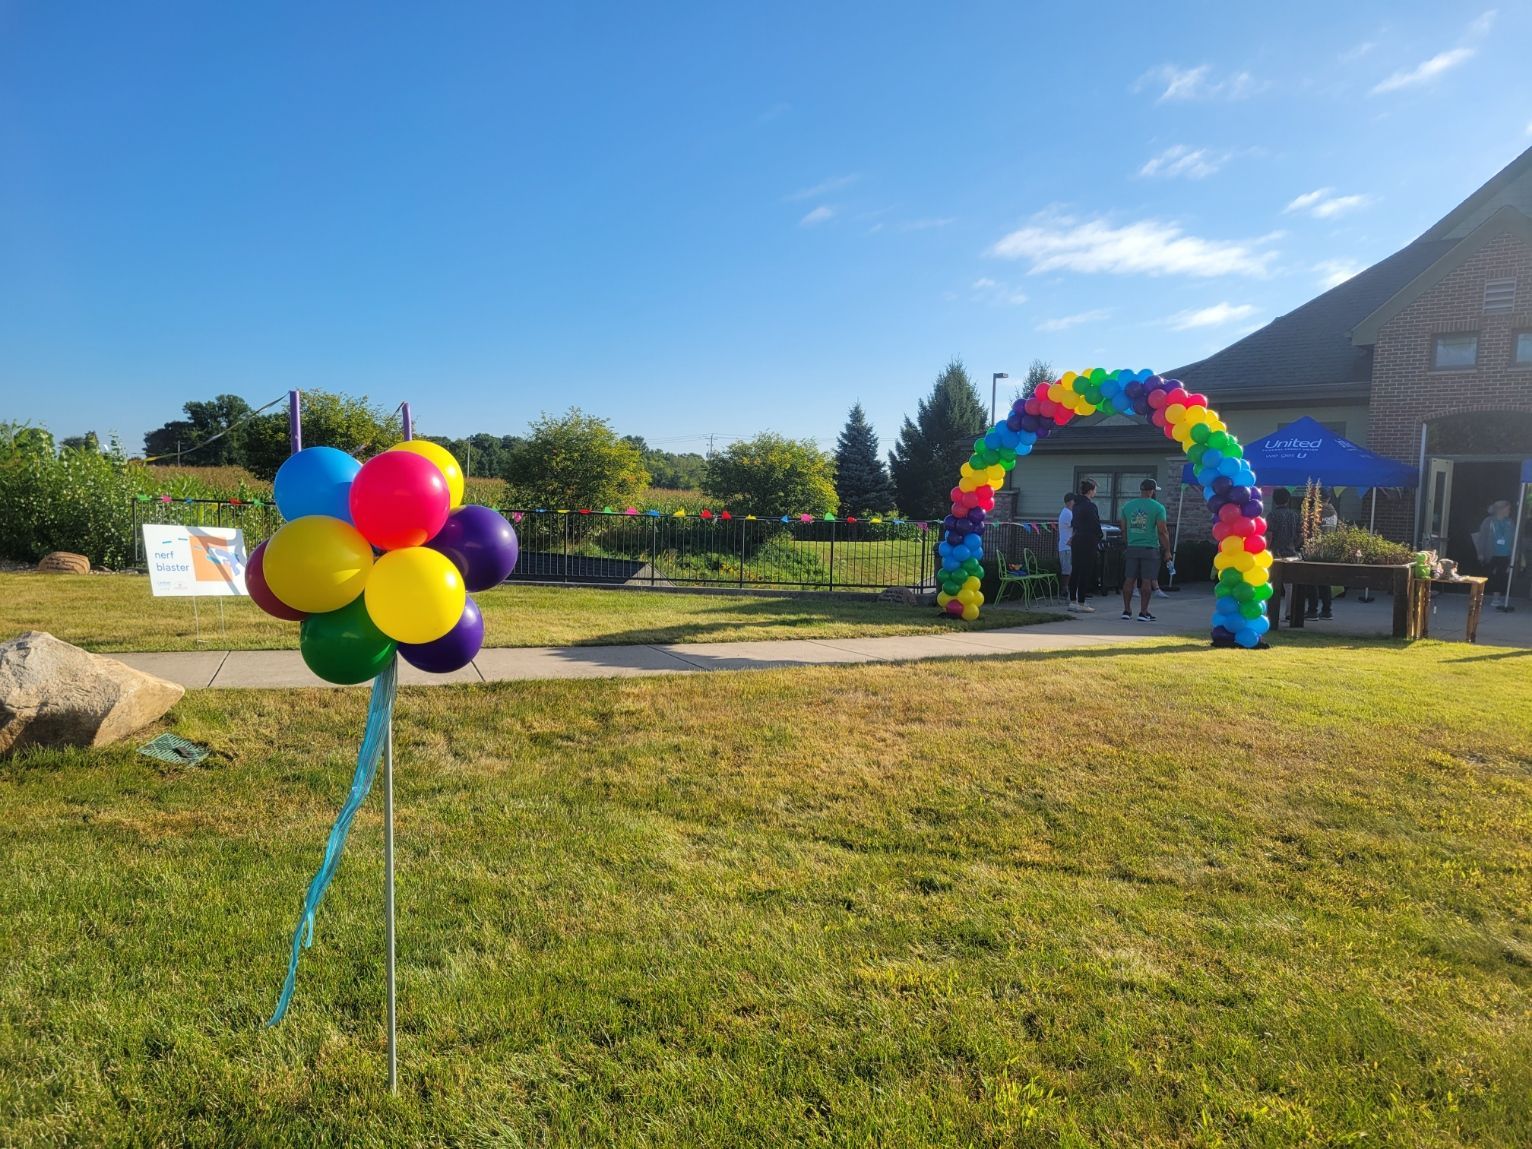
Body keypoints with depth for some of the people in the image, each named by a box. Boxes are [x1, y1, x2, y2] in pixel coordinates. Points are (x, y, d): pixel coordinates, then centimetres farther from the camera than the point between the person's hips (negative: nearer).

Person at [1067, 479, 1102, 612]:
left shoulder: (1077, 504, 11)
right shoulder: (1090, 505, -15)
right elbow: (1095, 525, -15)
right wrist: (1099, 540, -1)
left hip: (1076, 540, 8)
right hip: (1088, 541, -8)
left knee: (1075, 571, 11)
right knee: (1085, 572, -4)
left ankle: (1073, 601, 16)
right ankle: (1081, 603, -3)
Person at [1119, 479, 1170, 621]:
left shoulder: (1127, 505, 7)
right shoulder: (1158, 507, -6)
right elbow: (1162, 532, -8)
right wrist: (1167, 551, -2)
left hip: (1132, 549, 4)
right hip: (1150, 549, -3)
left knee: (1129, 579, 6)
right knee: (1147, 581, 0)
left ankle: (1127, 611, 8)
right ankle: (1143, 612, 2)